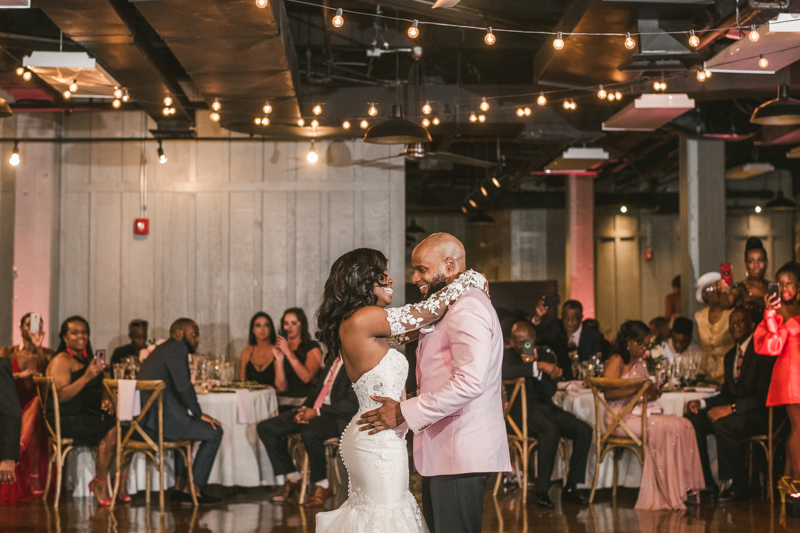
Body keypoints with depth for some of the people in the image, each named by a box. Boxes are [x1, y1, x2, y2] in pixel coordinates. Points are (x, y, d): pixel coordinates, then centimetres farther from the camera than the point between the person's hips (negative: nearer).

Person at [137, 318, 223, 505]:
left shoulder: (159, 350, 23)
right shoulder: (177, 348, -7)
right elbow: (183, 386, -19)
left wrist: (194, 412, 24)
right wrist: (199, 414, -8)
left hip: (144, 421, 10)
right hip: (161, 421, -10)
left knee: (185, 425, 35)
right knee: (214, 432, 2)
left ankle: (180, 486, 30)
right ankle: (193, 489, 7)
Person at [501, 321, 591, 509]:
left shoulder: (545, 357, 13)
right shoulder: (507, 356, 2)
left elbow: (550, 392, 0)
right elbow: (504, 372, -25)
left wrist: (533, 364, -13)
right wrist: (537, 366, -26)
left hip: (546, 407, 6)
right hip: (522, 409, -6)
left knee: (584, 430, -17)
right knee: (551, 430, -36)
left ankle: (570, 488, -9)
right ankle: (542, 491, -27)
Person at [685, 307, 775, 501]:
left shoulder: (762, 351, -9)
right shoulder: (730, 356, 20)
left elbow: (763, 394, -19)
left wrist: (731, 408, -27)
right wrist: (702, 404, 0)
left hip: (759, 414, -8)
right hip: (734, 411, 8)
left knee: (722, 425, -35)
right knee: (692, 420, -13)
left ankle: (737, 485, -18)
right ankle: (705, 483, -10)